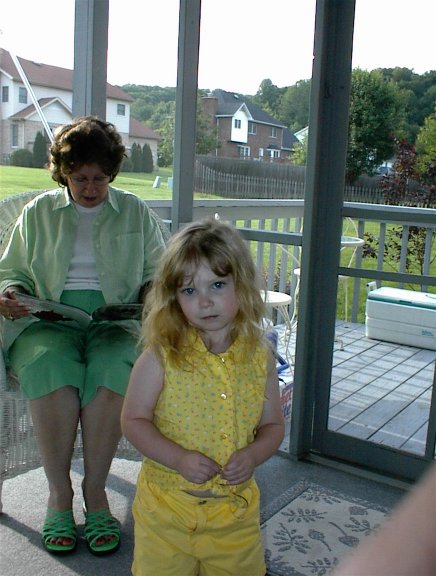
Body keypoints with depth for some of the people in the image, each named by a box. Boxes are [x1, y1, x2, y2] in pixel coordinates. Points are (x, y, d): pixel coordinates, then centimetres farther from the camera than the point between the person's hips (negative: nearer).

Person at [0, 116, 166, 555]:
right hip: (48, 320, 1)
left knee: (114, 369, -35)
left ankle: (95, 489, -21)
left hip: (116, 320, 0)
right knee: (49, 366, -34)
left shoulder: (135, 212, 16)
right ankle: (58, 492, -21)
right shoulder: (39, 212, 18)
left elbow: (157, 274, 15)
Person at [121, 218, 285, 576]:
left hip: (237, 508, 3)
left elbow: (273, 424, 4)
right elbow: (133, 420, -8)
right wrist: (179, 458, -20)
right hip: (168, 506, -2)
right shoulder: (161, 356, -14)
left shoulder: (259, 357, -5)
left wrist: (253, 455, -15)